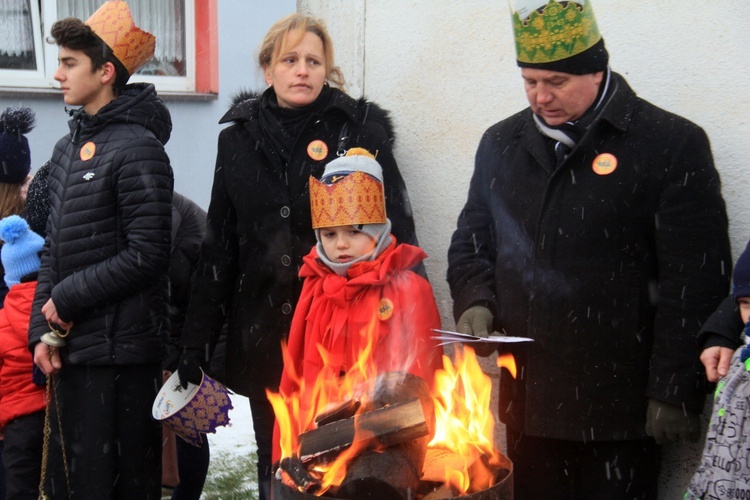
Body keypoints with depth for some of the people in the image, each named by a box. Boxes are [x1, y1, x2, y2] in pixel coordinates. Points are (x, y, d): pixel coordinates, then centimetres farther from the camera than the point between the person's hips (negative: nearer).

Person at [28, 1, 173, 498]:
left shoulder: (137, 147, -11)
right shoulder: (69, 148, 14)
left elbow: (146, 255, -17)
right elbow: (54, 249, 15)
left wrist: (66, 298, -11)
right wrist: (44, 329, 5)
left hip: (120, 346, -8)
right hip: (71, 345, 8)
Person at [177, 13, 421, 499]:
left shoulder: (361, 130, -2)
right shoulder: (240, 137, 8)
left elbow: (397, 236, -3)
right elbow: (219, 246, 11)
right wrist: (197, 338, 9)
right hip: (264, 336, 4)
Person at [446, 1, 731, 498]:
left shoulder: (673, 144, -6)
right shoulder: (501, 143, 11)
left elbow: (695, 281, -8)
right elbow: (470, 242, 22)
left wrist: (674, 392, -12)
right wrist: (474, 304, 1)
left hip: (620, 406, -4)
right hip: (527, 397, 5)